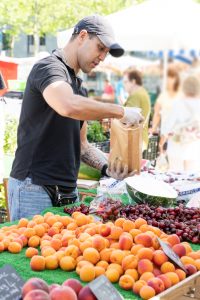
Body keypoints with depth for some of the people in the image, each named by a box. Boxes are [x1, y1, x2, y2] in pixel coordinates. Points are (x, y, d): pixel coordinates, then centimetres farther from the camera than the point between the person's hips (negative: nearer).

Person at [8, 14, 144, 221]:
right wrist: (121, 112, -21)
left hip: (67, 191, 8)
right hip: (34, 189, -8)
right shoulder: (49, 67, -9)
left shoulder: (78, 86, 19)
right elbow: (68, 106, -32)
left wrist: (107, 167, 2)